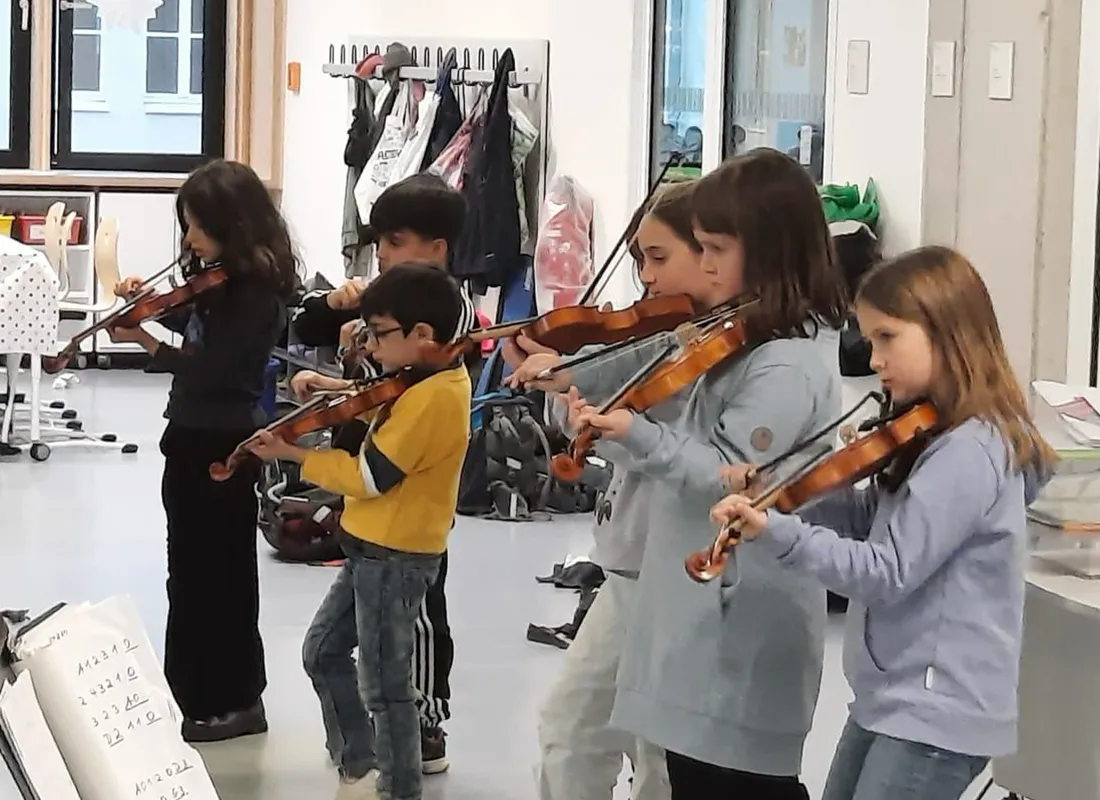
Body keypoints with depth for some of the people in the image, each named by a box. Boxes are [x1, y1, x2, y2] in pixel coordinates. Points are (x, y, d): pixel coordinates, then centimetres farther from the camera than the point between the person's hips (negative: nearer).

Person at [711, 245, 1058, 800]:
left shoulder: (969, 453, -21)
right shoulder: (933, 437, 9)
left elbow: (889, 572, -24)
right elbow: (871, 522, 10)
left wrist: (776, 535, -31)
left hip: (937, 711, -10)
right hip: (891, 695, 10)